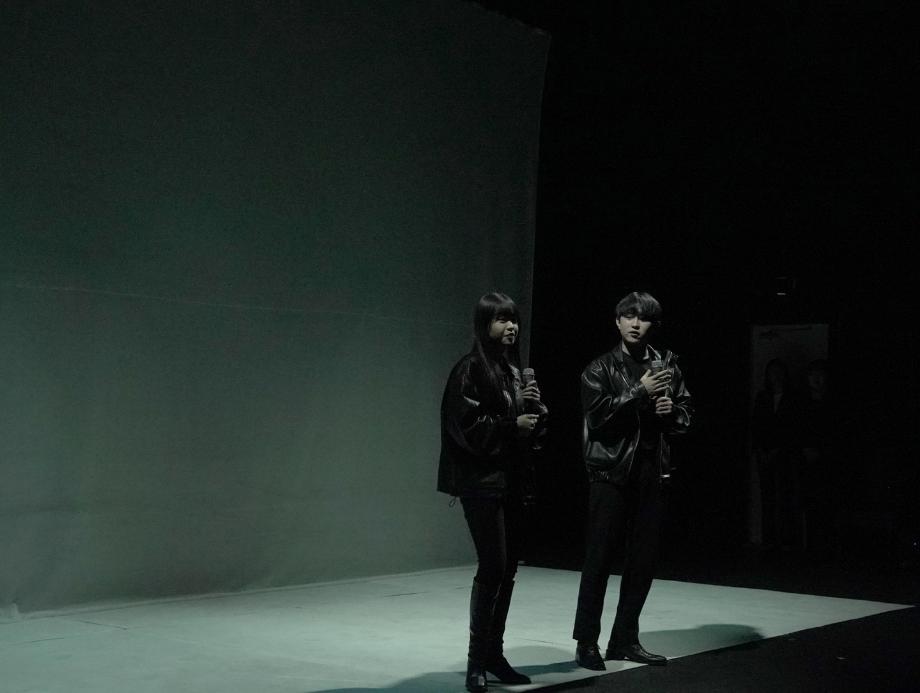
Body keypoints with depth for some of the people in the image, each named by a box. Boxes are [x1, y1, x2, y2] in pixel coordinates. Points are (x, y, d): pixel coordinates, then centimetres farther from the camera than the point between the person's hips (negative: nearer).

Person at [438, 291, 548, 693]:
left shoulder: (516, 370, 14)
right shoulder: (469, 370, -8)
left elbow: (536, 428, 16)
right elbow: (466, 426, -16)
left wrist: (535, 405, -3)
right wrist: (512, 424, -16)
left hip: (513, 481, 7)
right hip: (482, 482, -7)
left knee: (507, 570, 8)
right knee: (492, 568, -10)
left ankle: (494, 654, 17)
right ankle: (477, 661, -2)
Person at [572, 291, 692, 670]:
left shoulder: (667, 364, 11)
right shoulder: (600, 368, -1)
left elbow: (685, 414, 16)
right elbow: (597, 415, -14)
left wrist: (672, 410, -6)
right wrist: (641, 393, -16)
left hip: (652, 472, 5)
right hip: (611, 471, -4)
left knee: (643, 561, 8)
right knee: (599, 558, -3)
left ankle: (624, 640, 19)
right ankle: (586, 643, 5)